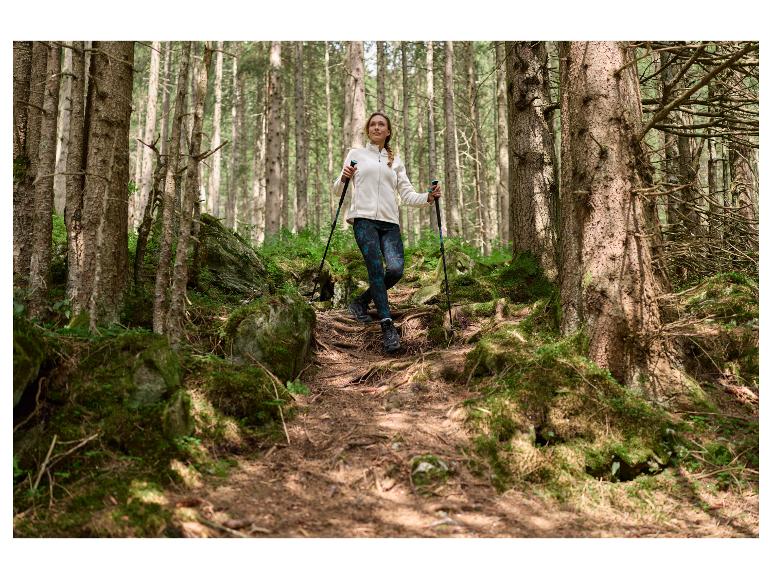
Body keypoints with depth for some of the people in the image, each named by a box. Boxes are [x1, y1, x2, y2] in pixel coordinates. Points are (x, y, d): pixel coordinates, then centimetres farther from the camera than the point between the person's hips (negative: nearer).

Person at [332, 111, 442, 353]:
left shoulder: (396, 161, 24)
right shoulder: (356, 154, 17)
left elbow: (407, 194, 15)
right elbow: (338, 190, 13)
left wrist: (428, 198, -3)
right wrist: (344, 178, -9)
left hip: (389, 221, 3)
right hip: (364, 218, -3)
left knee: (396, 269, -16)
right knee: (376, 269, -17)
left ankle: (361, 302, 9)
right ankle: (388, 326, -15)